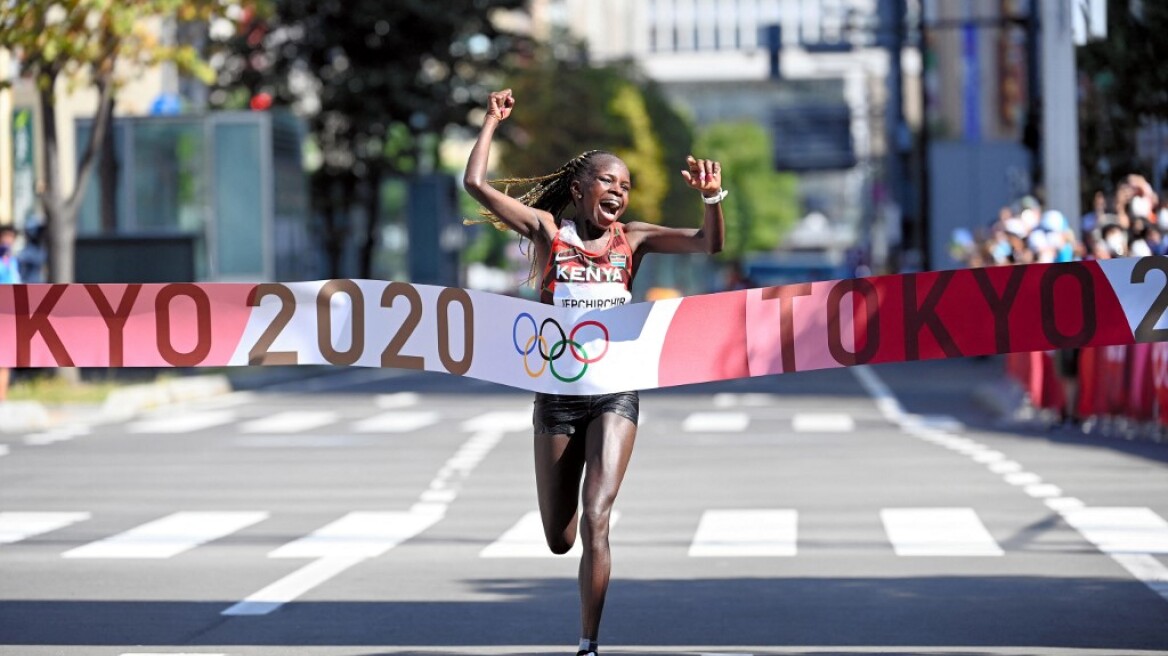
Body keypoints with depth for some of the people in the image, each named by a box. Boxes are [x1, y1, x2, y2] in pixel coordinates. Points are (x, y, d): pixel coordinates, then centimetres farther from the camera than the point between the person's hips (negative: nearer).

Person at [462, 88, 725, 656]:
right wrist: (492, 122, -3)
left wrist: (711, 198, -19)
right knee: (559, 540, 8)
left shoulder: (632, 239, 6)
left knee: (595, 523, -14)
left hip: (614, 392, 0)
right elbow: (476, 184, -6)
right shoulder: (547, 229, 2)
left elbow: (709, 245, -3)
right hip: (556, 392, 0)